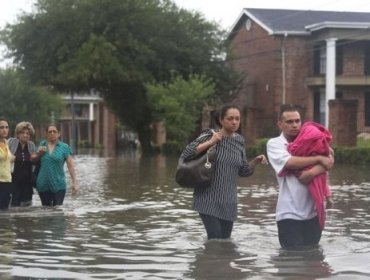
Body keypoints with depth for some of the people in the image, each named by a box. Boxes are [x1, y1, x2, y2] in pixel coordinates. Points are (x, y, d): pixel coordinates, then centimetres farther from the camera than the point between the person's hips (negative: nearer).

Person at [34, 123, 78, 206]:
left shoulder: (64, 147, 0)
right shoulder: (42, 145, 8)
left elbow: (70, 166, -4)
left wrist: (74, 182, -10)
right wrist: (39, 153, -3)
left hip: (58, 185, -3)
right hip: (43, 185, 3)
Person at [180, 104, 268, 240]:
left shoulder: (240, 141, 8)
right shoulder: (210, 135, -7)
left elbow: (243, 171, 15)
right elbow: (185, 155, -16)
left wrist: (255, 162, -3)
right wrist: (210, 143, -20)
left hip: (228, 201, 5)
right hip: (208, 198, -5)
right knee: (215, 239, -16)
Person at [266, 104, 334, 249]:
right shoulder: (274, 143, 0)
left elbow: (328, 160, -2)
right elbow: (289, 162, -17)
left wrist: (314, 171, -22)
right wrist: (319, 158, -10)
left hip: (313, 211, 4)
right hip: (290, 213, -4)